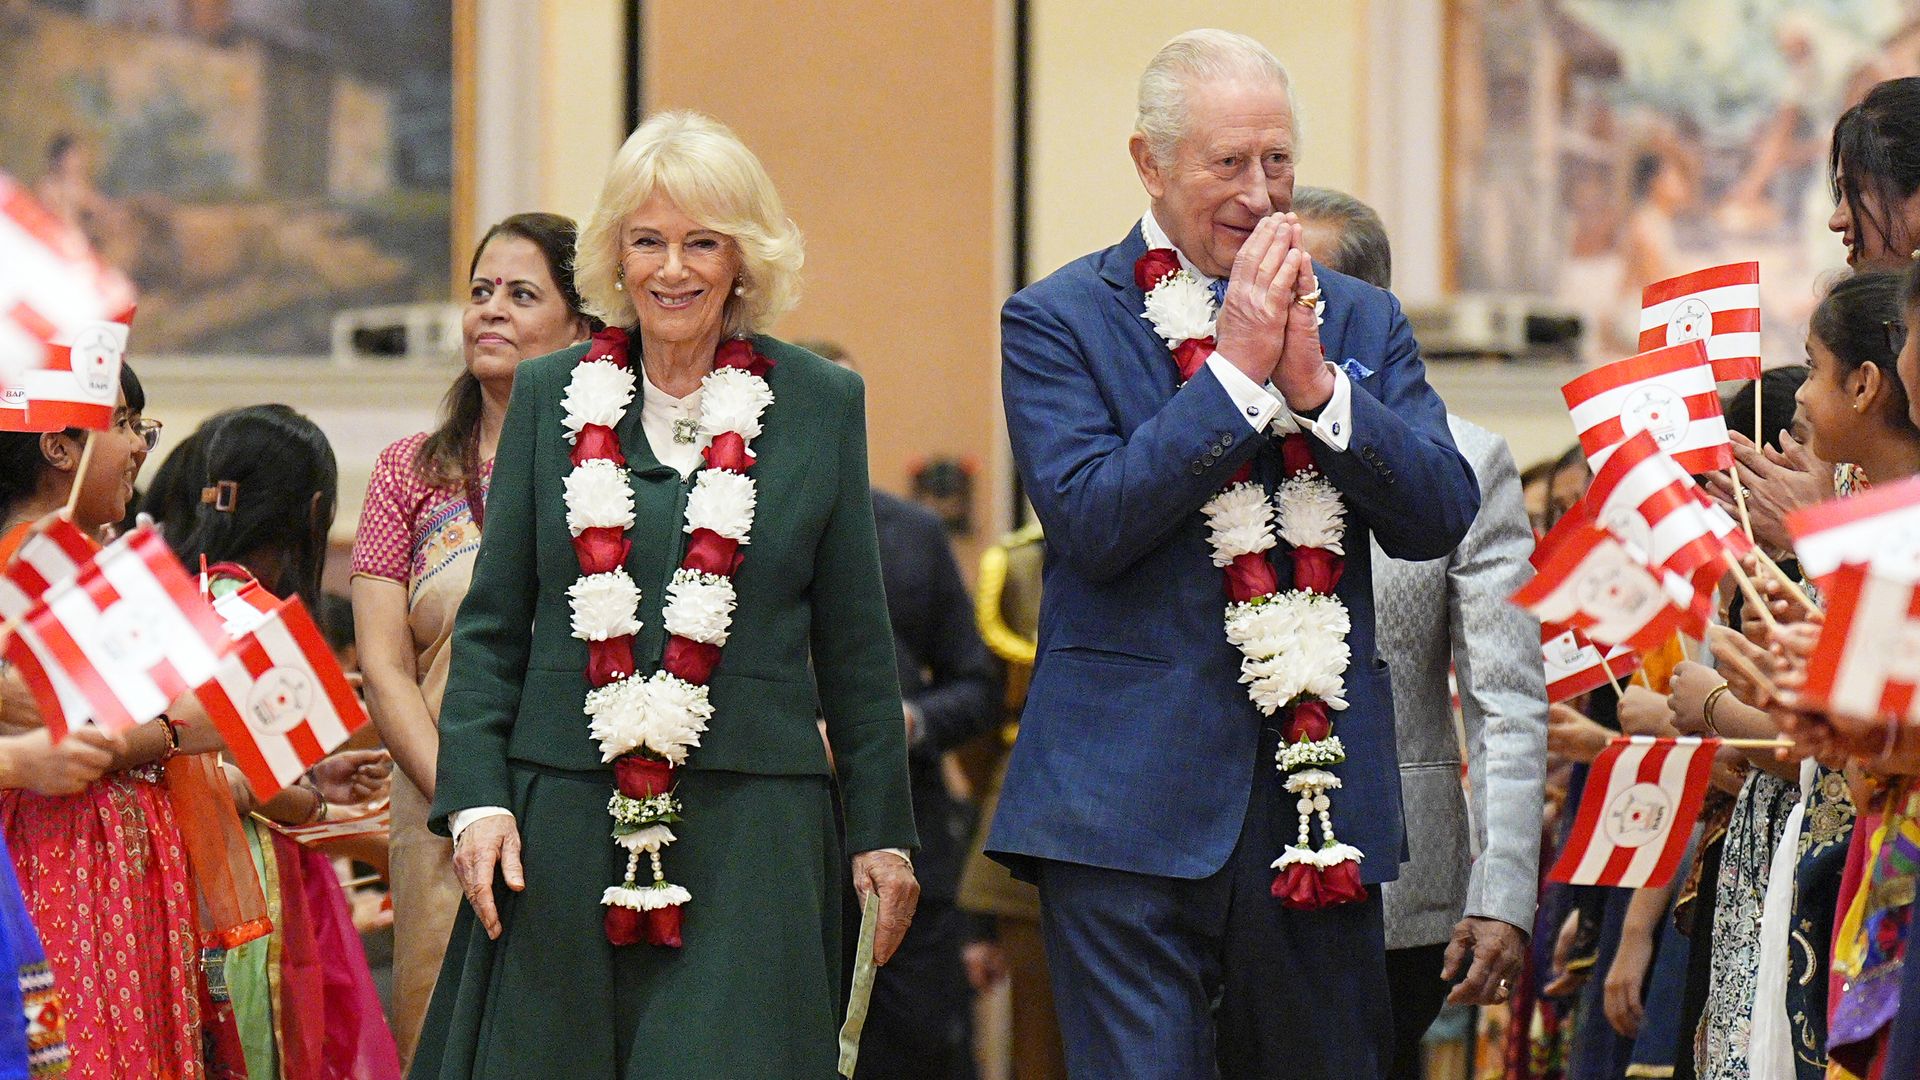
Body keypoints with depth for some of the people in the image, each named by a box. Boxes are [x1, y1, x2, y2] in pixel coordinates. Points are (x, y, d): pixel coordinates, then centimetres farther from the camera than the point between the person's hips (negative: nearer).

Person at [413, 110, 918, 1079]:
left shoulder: (822, 405, 6)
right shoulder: (550, 397, 8)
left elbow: (854, 644, 10)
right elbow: (491, 627, 9)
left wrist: (882, 831, 8)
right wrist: (475, 798, -2)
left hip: (748, 837, -1)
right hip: (563, 827, 1)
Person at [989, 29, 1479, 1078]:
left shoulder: (1360, 320, 12)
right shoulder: (1059, 320, 0)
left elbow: (1443, 514, 2)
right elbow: (1091, 522, -13)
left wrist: (1315, 383, -12)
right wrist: (1237, 370, -15)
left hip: (1321, 790, 4)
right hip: (1132, 800, -4)